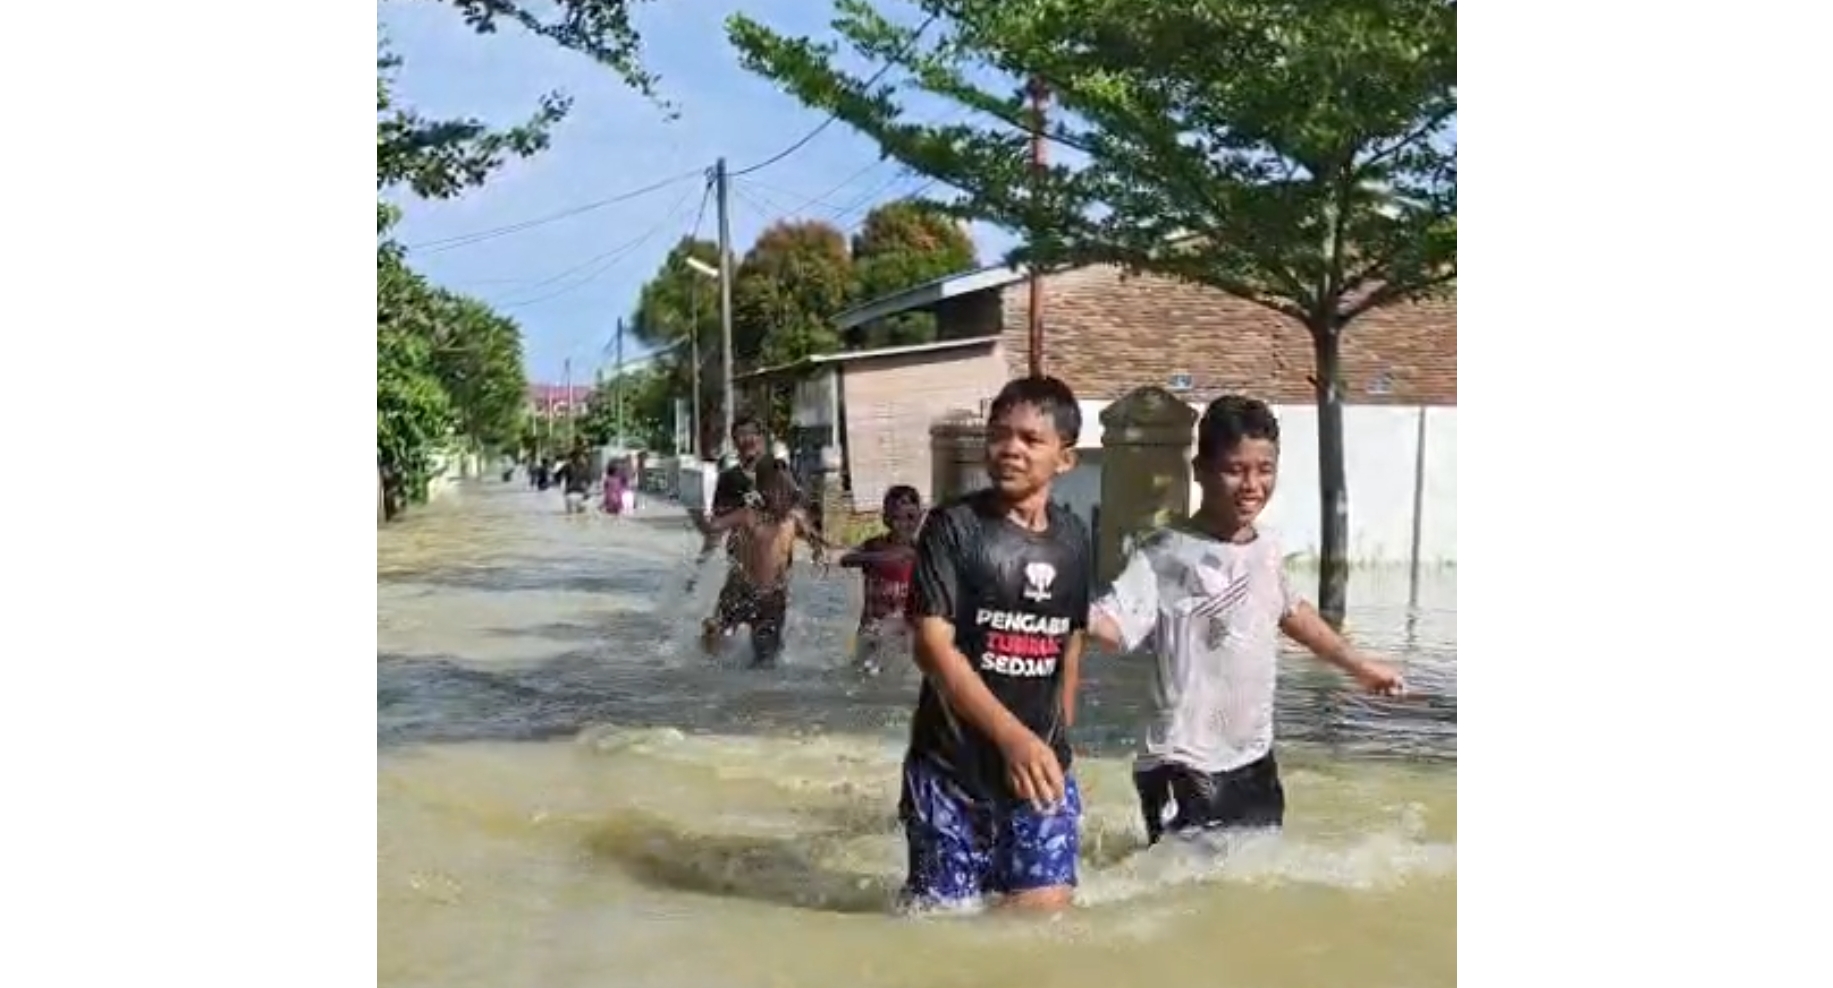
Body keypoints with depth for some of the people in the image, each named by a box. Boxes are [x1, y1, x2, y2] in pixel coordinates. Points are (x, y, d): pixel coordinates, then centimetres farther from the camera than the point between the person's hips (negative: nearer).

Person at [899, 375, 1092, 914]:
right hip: (953, 766, -3)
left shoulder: (1073, 538, 7)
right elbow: (932, 646, -17)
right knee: (942, 915, 5)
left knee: (1045, 907, -2)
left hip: (1039, 767, 4)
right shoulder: (954, 526, -9)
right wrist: (1012, 736, -25)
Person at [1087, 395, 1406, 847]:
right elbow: (1114, 625, -26)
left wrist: (1358, 664, 32)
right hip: (1184, 767, -7)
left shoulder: (1267, 549, 4)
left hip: (1254, 760, 7)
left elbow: (1292, 611, 23)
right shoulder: (1166, 554, -17)